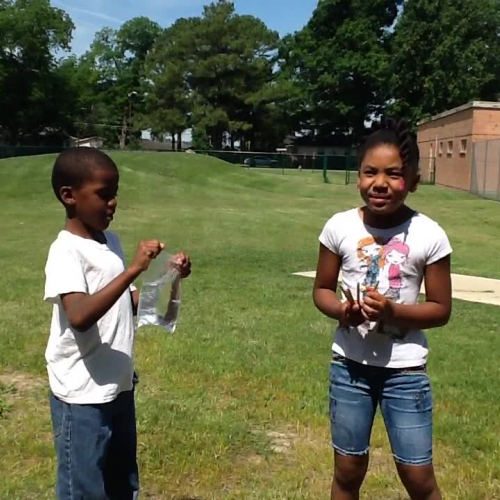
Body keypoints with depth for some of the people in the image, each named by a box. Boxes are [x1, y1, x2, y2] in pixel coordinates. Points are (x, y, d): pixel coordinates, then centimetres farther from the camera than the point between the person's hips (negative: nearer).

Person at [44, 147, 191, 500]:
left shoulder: (110, 242, 7)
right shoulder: (66, 251, -18)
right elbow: (79, 316, -33)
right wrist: (133, 269, -36)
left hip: (119, 387, 8)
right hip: (83, 397, -8)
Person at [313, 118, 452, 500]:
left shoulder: (430, 235, -12)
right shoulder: (340, 227, -8)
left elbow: (441, 309, -6)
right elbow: (322, 290, 3)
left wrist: (392, 311, -23)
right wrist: (342, 310, -19)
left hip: (405, 368, -1)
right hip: (350, 364, 2)